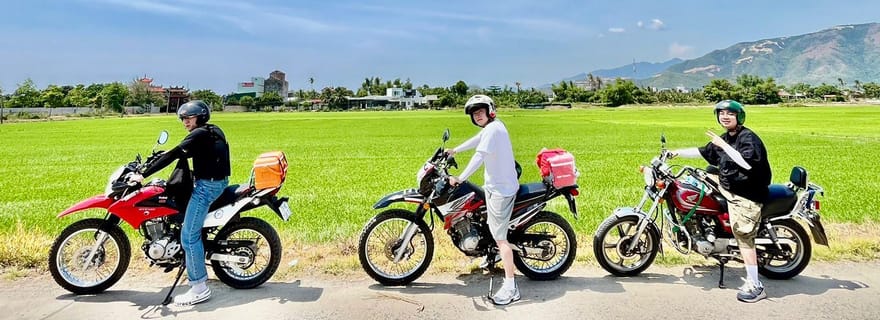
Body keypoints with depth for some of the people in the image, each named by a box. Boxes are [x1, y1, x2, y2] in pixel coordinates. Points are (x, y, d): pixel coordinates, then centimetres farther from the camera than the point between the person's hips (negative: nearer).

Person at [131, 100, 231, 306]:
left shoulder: (199, 134, -14)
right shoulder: (214, 131, 14)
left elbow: (174, 155, -20)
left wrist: (144, 175, -19)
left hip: (206, 187, -11)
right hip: (218, 182, 11)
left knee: (189, 236, -9)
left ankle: (200, 288, -7)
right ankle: (199, 272, 37)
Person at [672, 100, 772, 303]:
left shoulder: (748, 137, -15)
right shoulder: (724, 138, 12)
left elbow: (747, 163, -30)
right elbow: (703, 153, 22)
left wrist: (723, 145, -27)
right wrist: (677, 152, 19)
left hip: (746, 196, -10)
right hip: (729, 189, 10)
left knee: (744, 237, -11)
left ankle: (755, 286, -6)